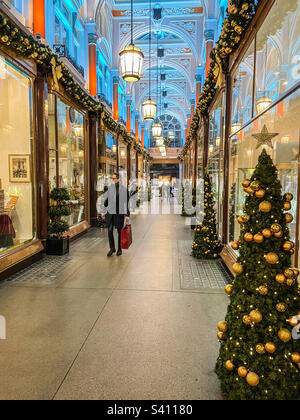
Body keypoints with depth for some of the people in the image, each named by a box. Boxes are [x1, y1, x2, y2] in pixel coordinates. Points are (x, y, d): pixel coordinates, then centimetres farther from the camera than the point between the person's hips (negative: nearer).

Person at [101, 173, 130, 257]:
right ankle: (112, 248, 17)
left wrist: (127, 215, -7)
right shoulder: (109, 188, 6)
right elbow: (106, 201, 14)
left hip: (120, 213, -3)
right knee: (109, 230, -1)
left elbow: (126, 203, -4)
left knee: (120, 231, 7)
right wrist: (103, 211, 12)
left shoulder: (124, 189, -5)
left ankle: (119, 249, 23)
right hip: (110, 212, 3)